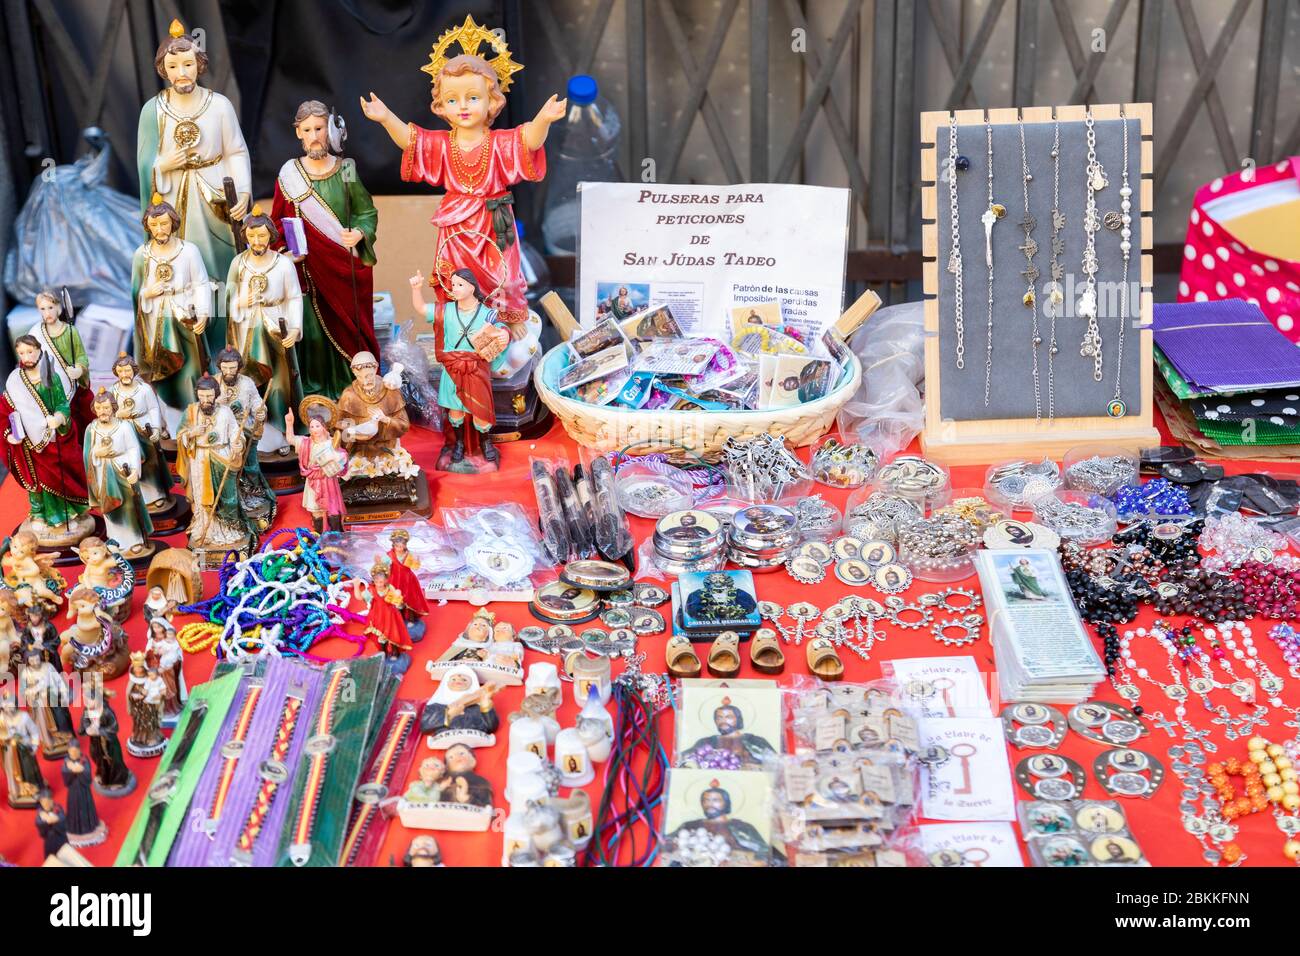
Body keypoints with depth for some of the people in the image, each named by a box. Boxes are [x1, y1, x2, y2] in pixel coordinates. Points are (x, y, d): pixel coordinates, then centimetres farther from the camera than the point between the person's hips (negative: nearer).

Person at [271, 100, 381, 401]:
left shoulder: (346, 170, 0)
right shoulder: (289, 175, 1)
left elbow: (367, 213, 4)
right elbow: (278, 222, 6)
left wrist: (360, 233, -15)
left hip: (348, 268, 0)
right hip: (309, 268, 0)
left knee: (348, 329, 2)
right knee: (313, 331, -1)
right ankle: (315, 391, 9)